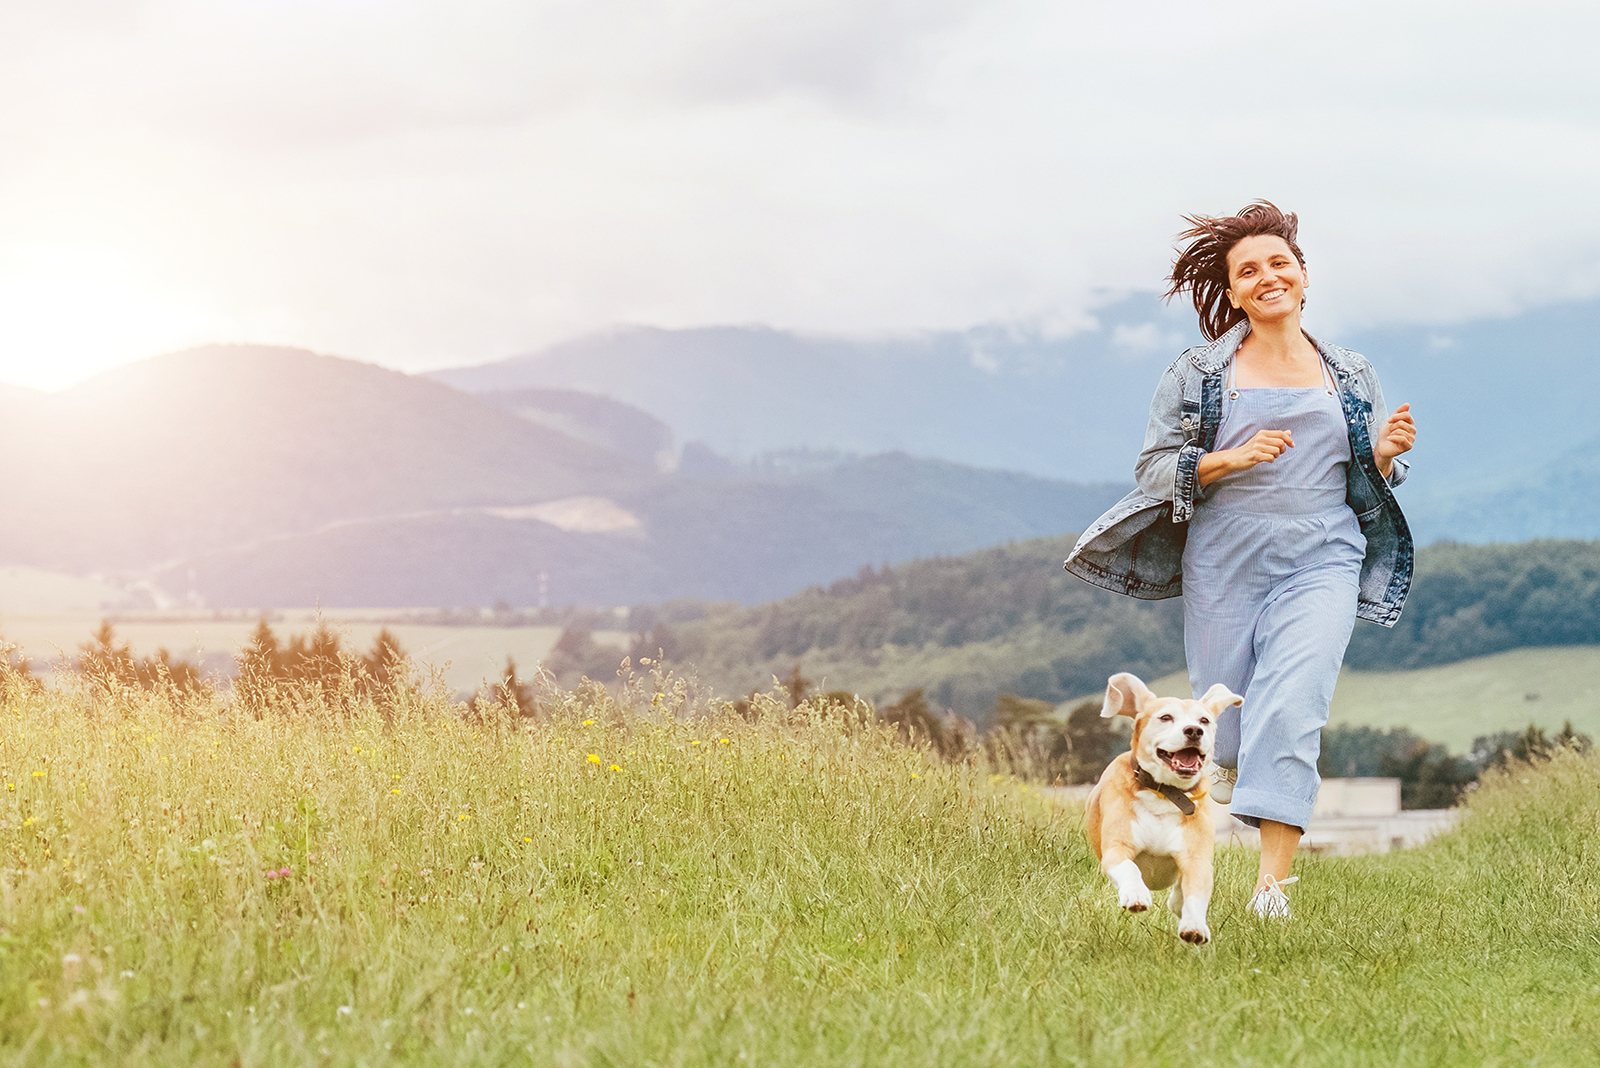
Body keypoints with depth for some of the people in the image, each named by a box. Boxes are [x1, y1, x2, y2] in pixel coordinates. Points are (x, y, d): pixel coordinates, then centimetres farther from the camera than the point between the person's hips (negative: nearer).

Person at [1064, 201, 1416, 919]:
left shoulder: (1351, 380, 12)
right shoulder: (1199, 375, 3)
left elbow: (1366, 492, 18)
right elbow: (1155, 468, 0)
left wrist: (1385, 457, -4)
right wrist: (1230, 460, -16)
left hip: (1322, 563, 0)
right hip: (1225, 562, 0)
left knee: (1292, 706, -17)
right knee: (1226, 708, 4)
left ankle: (1274, 880, -16)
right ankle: (1230, 761, 42)